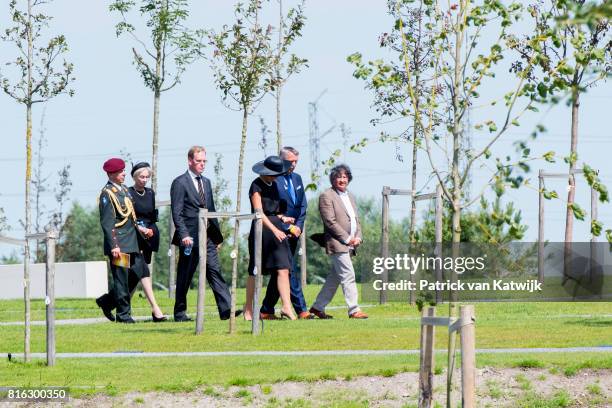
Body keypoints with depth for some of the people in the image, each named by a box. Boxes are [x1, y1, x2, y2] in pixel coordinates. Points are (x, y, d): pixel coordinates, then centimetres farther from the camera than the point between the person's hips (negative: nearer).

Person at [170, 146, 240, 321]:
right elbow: (177, 213, -11)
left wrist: (217, 234, 15)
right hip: (190, 237, -6)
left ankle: (226, 309, -11)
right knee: (185, 276, 1)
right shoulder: (180, 183, -5)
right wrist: (184, 235, -20)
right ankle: (180, 312, 10)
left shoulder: (206, 182, 18)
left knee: (215, 271, -3)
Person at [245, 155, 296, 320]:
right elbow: (259, 212, -19)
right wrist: (275, 229, -28)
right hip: (261, 230, -6)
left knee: (283, 269, -7)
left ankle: (286, 307, -14)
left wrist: (282, 218, 5)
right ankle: (248, 309, 15)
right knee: (256, 272, 4)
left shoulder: (273, 185, 14)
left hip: (276, 228, 6)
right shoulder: (256, 186, -9)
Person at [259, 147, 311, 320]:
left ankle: (266, 310, 17)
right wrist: (288, 228, -13)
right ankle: (301, 309, -13)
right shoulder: (272, 180, -10)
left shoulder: (297, 179, 16)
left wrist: (298, 226, 0)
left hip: (294, 233, 8)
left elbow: (303, 207, 16)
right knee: (291, 271, -11)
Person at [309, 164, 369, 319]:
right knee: (348, 277, -12)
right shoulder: (327, 196, -7)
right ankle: (354, 310, -13)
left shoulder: (350, 196, 20)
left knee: (334, 278, 12)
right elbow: (330, 222, -13)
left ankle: (318, 307, 20)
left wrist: (358, 237, 3)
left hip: (349, 245, 9)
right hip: (337, 244, -9)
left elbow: (356, 219, 21)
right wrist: (347, 239, -14)